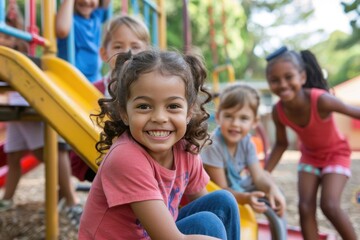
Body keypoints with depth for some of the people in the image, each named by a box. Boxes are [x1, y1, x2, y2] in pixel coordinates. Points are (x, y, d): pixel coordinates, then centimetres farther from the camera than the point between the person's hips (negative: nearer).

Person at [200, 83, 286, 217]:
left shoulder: (246, 141, -9)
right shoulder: (213, 146, -30)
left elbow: (259, 176, -10)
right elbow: (221, 190, -24)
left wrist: (272, 188, -32)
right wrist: (247, 198, -40)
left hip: (243, 191, 6)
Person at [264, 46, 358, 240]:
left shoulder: (321, 100, -36)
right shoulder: (278, 112, -22)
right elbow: (281, 144, -4)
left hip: (336, 153, -4)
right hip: (309, 156, 4)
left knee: (329, 205, -17)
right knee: (305, 208, -4)